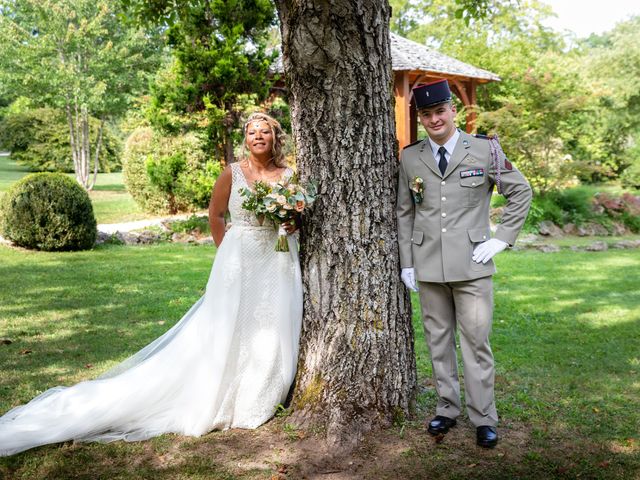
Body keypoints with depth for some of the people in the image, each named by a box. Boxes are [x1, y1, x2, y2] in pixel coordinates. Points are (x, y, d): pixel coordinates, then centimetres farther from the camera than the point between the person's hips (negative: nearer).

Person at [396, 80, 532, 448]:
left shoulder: (485, 150, 0)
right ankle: (448, 409, 25)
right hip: (428, 267, 3)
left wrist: (502, 239, -1)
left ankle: (484, 419, 13)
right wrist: (407, 263, 8)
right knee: (439, 341, 11)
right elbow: (404, 213, 11)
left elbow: (521, 191, 6)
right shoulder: (410, 159, 6)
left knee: (476, 341, 0)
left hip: (472, 265, -2)